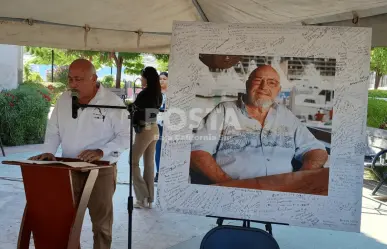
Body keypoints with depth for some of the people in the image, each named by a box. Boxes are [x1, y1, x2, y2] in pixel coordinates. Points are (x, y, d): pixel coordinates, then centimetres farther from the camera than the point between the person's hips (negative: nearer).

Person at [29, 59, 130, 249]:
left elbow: (126, 136, -11)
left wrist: (101, 152, -23)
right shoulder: (64, 99, 3)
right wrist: (49, 151, -6)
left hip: (101, 170, -4)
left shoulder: (113, 102, -12)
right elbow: (54, 130, 12)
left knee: (101, 221, 8)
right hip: (69, 169, 4)